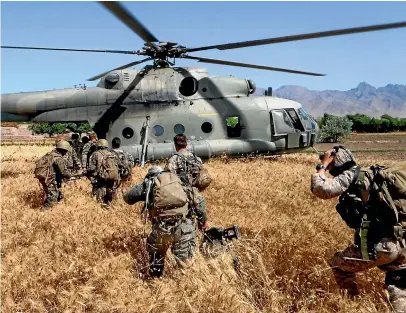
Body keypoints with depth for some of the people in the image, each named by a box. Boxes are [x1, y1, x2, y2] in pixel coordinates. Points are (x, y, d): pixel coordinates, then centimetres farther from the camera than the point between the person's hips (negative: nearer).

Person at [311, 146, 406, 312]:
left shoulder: (350, 176, -6)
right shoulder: (372, 174, 17)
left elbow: (321, 189, -18)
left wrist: (322, 166, -6)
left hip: (380, 246, -7)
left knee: (338, 265, 17)